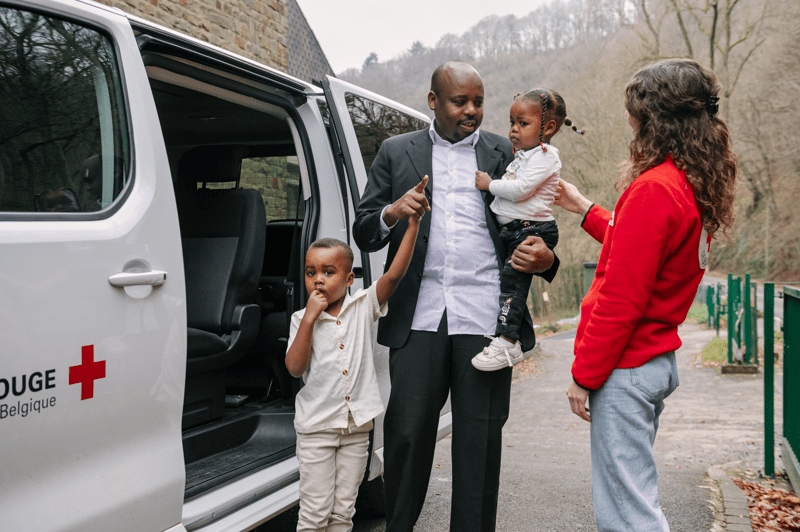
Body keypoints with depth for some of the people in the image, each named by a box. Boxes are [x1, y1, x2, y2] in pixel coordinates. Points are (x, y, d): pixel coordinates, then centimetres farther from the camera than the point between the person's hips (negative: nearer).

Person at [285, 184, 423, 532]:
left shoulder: (363, 306, -1)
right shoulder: (302, 319, -2)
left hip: (356, 424, 2)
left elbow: (394, 274, -14)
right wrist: (309, 318, -18)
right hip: (316, 426, -1)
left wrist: (412, 225, -21)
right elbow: (295, 368, -12)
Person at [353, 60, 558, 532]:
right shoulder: (396, 152, 14)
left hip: (484, 317, 0)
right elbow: (363, 233, 11)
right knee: (406, 433, 1)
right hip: (419, 316, 0)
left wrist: (545, 259, -11)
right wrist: (391, 213, -11)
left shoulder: (507, 153, 12)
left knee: (481, 438, 5)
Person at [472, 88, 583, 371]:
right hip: (510, 229, 10)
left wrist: (489, 184, -10)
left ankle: (507, 341, -20)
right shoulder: (522, 154, 19)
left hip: (532, 230, -10)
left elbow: (520, 189, -20)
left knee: (512, 276, -18)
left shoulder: (545, 156, -11)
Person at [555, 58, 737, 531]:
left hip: (626, 366, -10)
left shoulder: (653, 189, -20)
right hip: (659, 357, 10)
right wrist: (584, 209, 27)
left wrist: (584, 375, -13)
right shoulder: (700, 186, 9)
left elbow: (621, 299, -21)